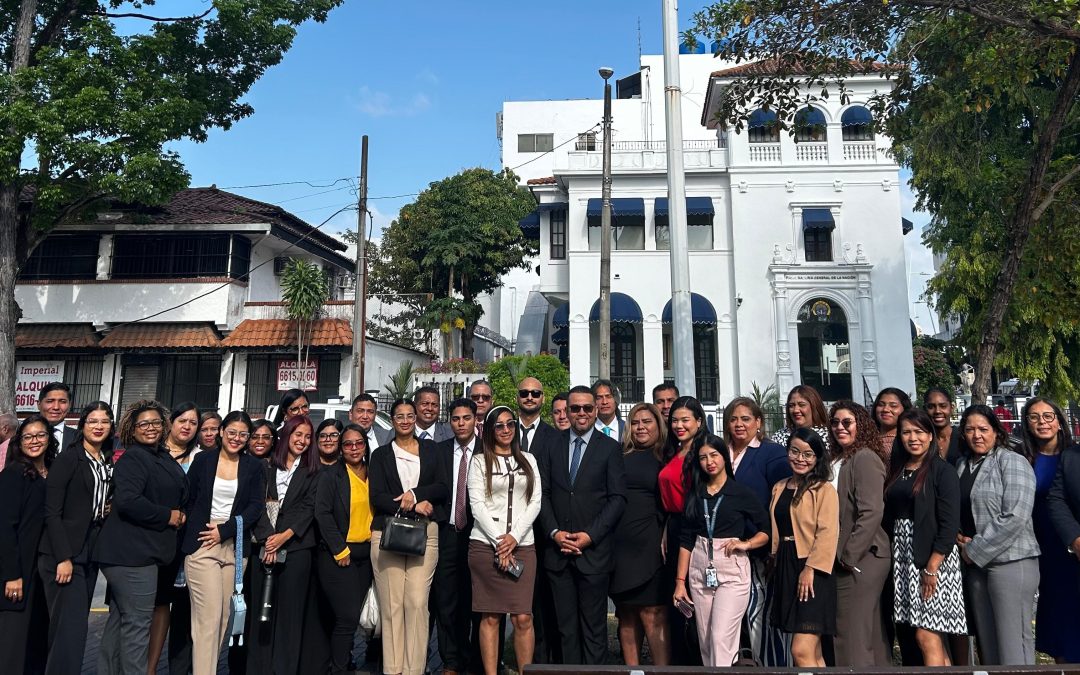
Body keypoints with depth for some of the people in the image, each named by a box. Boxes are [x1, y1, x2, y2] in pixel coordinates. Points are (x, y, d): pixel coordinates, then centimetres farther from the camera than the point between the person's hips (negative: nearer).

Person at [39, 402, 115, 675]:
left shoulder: (109, 462, 11)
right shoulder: (67, 460, -8)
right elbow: (52, 512, -12)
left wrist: (110, 510, 3)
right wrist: (63, 558, -17)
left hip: (92, 550, 7)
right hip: (64, 552, -7)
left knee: (77, 621, 11)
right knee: (70, 625, -10)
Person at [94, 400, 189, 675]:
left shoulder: (163, 458, 15)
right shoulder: (133, 458, -11)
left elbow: (179, 498, 26)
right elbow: (127, 501, -24)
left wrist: (180, 515, 6)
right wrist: (168, 516, -14)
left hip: (144, 550, 9)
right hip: (132, 552, -9)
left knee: (120, 619, 16)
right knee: (138, 622, -5)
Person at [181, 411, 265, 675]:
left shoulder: (254, 467, 7)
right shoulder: (203, 460, 5)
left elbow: (255, 507, 1)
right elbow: (188, 500, 7)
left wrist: (224, 530, -9)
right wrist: (187, 539, 0)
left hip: (234, 546, 2)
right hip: (201, 544, -2)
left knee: (223, 615, 3)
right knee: (209, 615, -9)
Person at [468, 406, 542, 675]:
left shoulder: (528, 460, 14)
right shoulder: (480, 461, 6)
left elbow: (535, 503, 7)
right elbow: (477, 504, -2)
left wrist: (514, 537, -6)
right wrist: (498, 542, -9)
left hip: (522, 545, 2)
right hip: (486, 544, -2)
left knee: (523, 618, -3)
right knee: (490, 617, 1)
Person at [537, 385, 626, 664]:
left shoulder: (610, 448, 1)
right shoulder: (553, 446, 9)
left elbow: (618, 498, -4)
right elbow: (543, 494, 6)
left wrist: (590, 535, -11)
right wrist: (554, 532, -6)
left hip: (593, 551, -2)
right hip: (558, 551, 3)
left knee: (594, 627, 5)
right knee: (566, 626, 9)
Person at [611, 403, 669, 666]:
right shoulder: (619, 456, 10)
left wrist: (667, 541, -7)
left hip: (650, 546, -3)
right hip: (620, 546, 3)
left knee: (652, 615, -5)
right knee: (626, 617, 10)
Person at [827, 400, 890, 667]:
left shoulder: (865, 458, -11)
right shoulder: (838, 461, 16)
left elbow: (871, 513, -18)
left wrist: (849, 555, -16)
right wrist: (841, 555, 11)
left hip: (861, 560, -9)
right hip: (845, 560, 9)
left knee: (852, 636, -4)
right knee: (870, 633, 16)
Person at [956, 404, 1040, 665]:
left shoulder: (1012, 462, -6)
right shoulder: (963, 465, 14)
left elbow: (1015, 517, -16)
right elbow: (955, 511, 20)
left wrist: (976, 550, -13)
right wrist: (960, 537, 0)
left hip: (1009, 562, -6)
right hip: (975, 563, 6)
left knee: (1012, 640, -3)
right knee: (986, 639, 11)